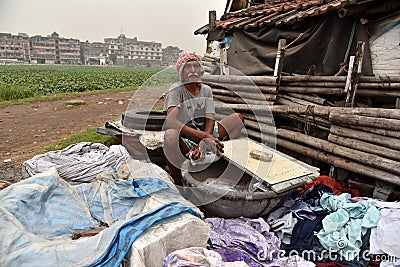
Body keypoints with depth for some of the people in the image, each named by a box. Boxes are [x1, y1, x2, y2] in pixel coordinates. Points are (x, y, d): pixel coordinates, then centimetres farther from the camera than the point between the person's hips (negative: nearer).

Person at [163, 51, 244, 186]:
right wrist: (204, 136, -38)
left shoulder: (206, 90, 3)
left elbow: (210, 121, -8)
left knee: (238, 117, -4)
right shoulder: (176, 90, -11)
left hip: (205, 132, 5)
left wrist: (203, 143, -30)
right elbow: (170, 121, -29)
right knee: (170, 135, -40)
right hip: (184, 138, -4)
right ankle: (178, 184, -19)